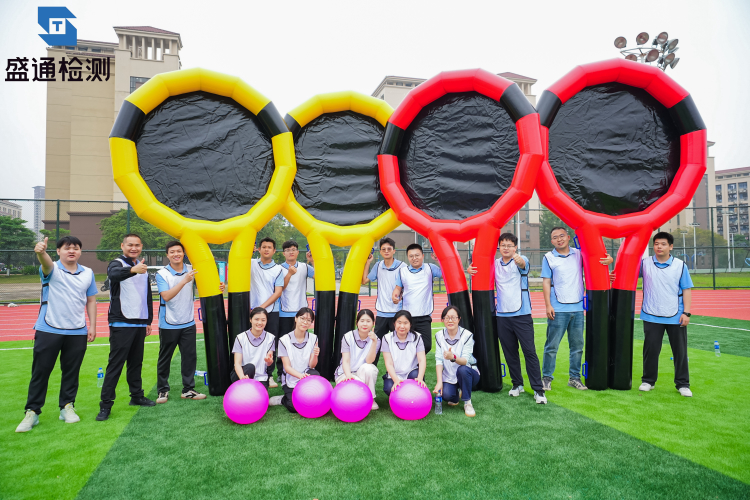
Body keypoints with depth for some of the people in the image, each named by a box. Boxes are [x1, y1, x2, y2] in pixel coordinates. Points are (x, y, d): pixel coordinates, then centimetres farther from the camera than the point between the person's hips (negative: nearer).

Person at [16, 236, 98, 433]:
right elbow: (46, 264, -29)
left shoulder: (88, 273, 7)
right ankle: (32, 412, 16)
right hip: (48, 330, -2)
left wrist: (92, 326, 5)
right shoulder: (52, 269, -3)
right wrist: (41, 252, -52)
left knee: (71, 372, 10)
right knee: (40, 372, 5)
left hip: (77, 332, 2)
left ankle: (67, 407, 24)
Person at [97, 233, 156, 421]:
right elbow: (113, 274, -33)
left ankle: (137, 396, 26)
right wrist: (132, 270, -55)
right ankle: (106, 404, 2)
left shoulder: (143, 267, 14)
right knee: (115, 364, -5)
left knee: (136, 362, 15)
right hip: (121, 324, -6)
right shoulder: (117, 264, -6)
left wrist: (149, 321, 18)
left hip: (140, 324, 7)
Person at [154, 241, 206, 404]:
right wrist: (184, 281, -28)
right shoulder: (162, 274, -8)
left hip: (188, 323, 3)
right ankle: (162, 390, 23)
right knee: (165, 358, 9)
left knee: (190, 357, 6)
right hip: (168, 324, -3)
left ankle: (188, 389, 17)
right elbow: (166, 296, -20)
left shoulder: (192, 270, 0)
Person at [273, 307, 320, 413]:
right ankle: (283, 399, 9)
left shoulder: (313, 338, 0)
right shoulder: (284, 340, -7)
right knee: (294, 407, -24)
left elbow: (312, 365, -5)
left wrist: (315, 355, -27)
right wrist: (300, 375, -31)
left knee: (314, 374, -33)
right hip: (291, 381, -2)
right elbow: (287, 367, -11)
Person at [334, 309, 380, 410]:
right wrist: (348, 375, -32)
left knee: (367, 368, -34)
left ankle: (370, 398, -13)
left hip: (363, 375, 2)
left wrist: (374, 342, -31)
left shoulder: (375, 339, -5)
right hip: (345, 373, -2)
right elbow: (345, 361, -12)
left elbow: (369, 361, -19)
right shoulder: (348, 337, -7)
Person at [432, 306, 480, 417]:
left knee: (462, 369, -36)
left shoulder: (467, 335, -14)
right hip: (449, 376, 2)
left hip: (467, 374, -2)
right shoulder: (439, 335, -3)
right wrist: (439, 382, -20)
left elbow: (465, 360, -23)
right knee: (446, 395, -27)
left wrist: (453, 357, -45)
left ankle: (467, 403, -14)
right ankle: (455, 396, 12)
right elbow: (438, 360, -8)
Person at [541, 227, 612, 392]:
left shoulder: (579, 254, 8)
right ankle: (546, 377, 10)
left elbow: (598, 258, 18)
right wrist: (548, 305, -7)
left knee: (577, 345, 10)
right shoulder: (548, 257, 1)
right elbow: (546, 282, 0)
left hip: (578, 308, 3)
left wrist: (608, 259, -7)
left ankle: (574, 377, 22)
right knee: (552, 345, 0)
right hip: (558, 309, -3)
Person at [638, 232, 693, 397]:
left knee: (680, 351, 8)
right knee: (651, 349, 8)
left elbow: (686, 290, 2)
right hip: (651, 316, 0)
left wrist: (686, 312, -4)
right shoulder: (644, 263, 0)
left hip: (676, 317, 0)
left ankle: (682, 384, 22)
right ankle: (648, 380, 23)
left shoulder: (680, 265, 1)